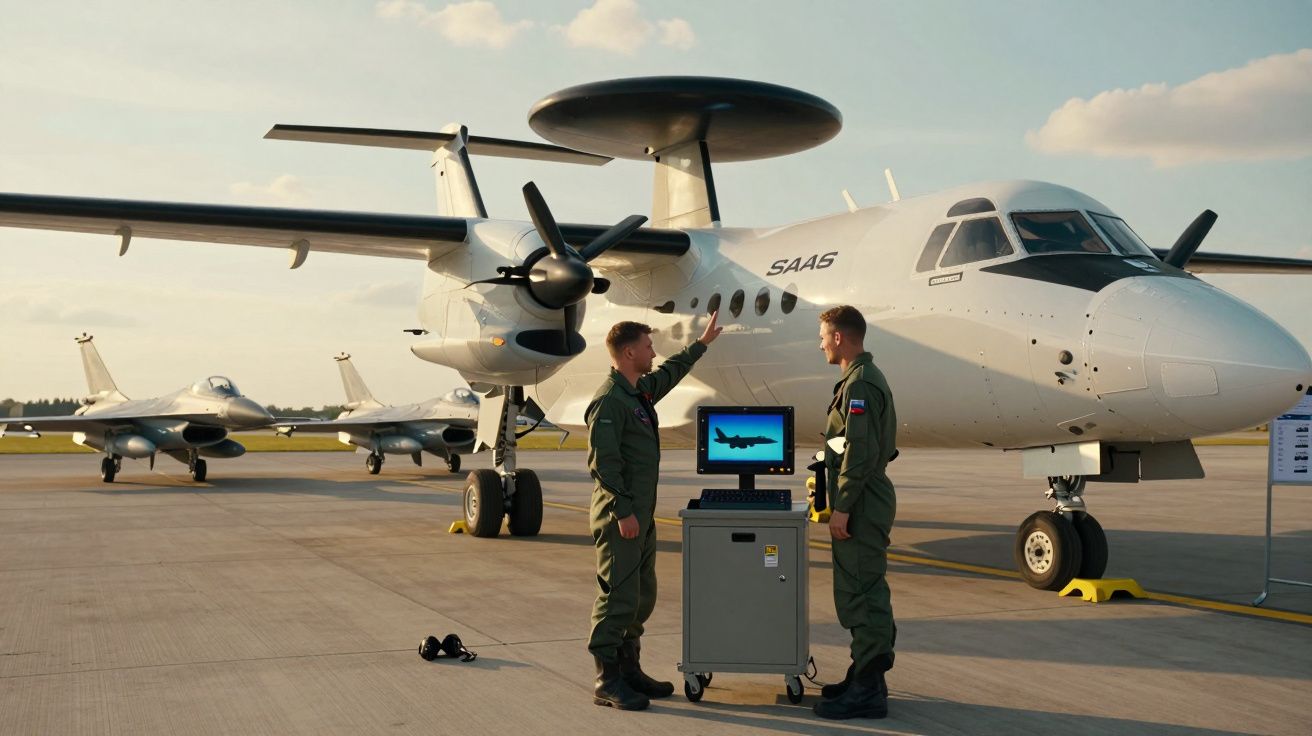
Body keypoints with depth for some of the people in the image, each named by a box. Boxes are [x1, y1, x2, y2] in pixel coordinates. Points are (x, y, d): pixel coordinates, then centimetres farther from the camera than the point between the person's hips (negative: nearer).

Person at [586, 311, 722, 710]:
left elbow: (671, 371, 35)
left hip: (641, 514, 10)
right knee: (618, 596, -7)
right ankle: (607, 681, -1)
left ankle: (629, 669, 22)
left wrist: (701, 343, 44)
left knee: (642, 595, 13)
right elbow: (603, 461, -20)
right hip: (620, 515, -10)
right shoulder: (608, 400, -15)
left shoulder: (641, 390, 14)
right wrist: (623, 511, -21)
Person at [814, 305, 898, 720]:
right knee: (867, 593, 16)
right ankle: (868, 677, 25)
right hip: (869, 502, 11)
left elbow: (860, 452, -23)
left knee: (860, 595, -7)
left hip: (860, 504, -11)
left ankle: (867, 690, -3)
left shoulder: (859, 384, -16)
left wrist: (842, 507, -21)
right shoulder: (869, 378, 17)